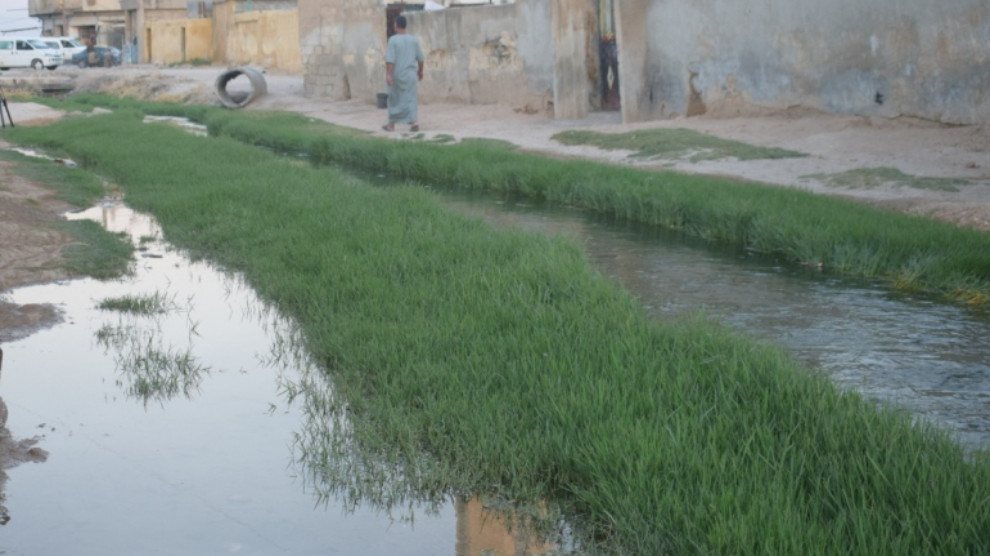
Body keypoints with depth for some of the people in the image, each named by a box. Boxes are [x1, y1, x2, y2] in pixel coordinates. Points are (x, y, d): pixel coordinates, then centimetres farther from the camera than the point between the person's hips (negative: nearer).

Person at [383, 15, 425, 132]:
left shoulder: (393, 40, -10)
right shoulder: (414, 40, 1)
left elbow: (390, 59, -18)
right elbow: (420, 58, 5)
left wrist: (388, 74, -21)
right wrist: (420, 71, 18)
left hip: (397, 75, -2)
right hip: (411, 74, 2)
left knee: (394, 99, 11)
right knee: (410, 99, 3)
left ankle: (391, 124, 19)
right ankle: (414, 122, -16)